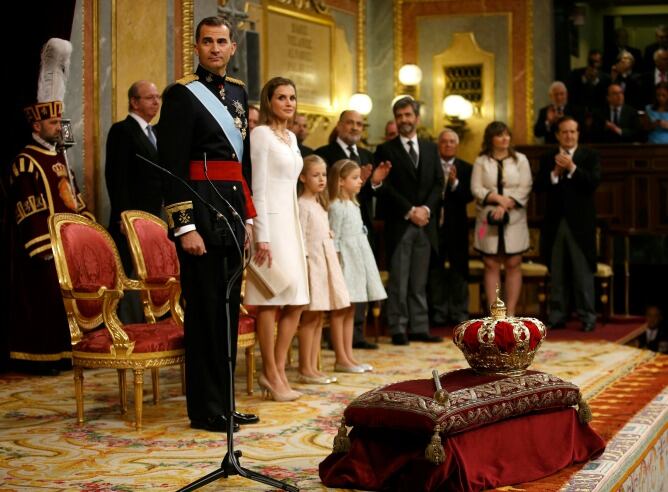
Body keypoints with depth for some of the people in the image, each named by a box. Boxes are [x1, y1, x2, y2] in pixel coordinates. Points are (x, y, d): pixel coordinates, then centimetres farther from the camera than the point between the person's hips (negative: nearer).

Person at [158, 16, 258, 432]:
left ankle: (225, 403, 20)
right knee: (206, 310, -2)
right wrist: (185, 226, -17)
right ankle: (206, 410, 6)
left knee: (229, 310, 11)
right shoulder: (181, 94, -7)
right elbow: (172, 166, -12)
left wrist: (248, 216, 17)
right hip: (201, 213, -7)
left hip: (232, 213, 7)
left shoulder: (238, 92, 15)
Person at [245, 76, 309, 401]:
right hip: (269, 221, -8)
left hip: (290, 222, 9)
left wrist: (299, 236, 17)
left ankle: (278, 370, 13)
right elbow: (257, 188, -12)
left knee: (296, 301, 7)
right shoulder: (261, 134, -7)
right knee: (271, 298, -5)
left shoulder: (291, 137, 17)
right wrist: (262, 237, -17)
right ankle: (270, 373, 2)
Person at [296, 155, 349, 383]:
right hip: (311, 262, -9)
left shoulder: (320, 204, 18)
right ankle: (305, 369, -2)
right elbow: (301, 238, -14)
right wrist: (304, 265, -19)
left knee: (318, 317, 8)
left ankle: (313, 367, 11)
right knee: (310, 317, -7)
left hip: (325, 261, 9)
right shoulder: (302, 205, -9)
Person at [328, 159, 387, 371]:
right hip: (344, 261, -10)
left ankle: (349, 356, 15)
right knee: (339, 311, -4)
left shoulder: (352, 204, 17)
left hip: (357, 261, 10)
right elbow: (334, 239, -15)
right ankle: (341, 359, -1)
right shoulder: (336, 206, -12)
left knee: (350, 311, 11)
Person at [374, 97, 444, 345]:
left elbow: (438, 183, 9)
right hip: (398, 224, -4)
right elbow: (385, 187, -6)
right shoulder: (385, 150, 2)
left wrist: (426, 208, -8)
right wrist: (410, 211, -12)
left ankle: (419, 328, 10)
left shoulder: (431, 149, 14)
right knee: (398, 281, -1)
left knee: (420, 281, 7)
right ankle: (398, 329, 3)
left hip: (425, 224, 4)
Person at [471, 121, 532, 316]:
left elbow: (524, 188, -2)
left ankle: (510, 313, 3)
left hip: (514, 220, 0)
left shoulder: (520, 159, 7)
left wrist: (505, 205, -14)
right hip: (489, 220, 0)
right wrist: (497, 198, -17)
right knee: (491, 265, 1)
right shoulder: (481, 161, 7)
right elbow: (476, 189, -2)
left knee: (513, 265, -1)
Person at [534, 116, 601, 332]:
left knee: (583, 272, -1)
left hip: (580, 223, -3)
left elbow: (593, 183, -11)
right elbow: (538, 187, 0)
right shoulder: (548, 158, 9)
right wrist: (555, 172, -14)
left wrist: (572, 168, -18)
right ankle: (557, 315, 14)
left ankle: (587, 316, 4)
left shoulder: (590, 156, 2)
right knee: (557, 273, 8)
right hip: (555, 223, 3)